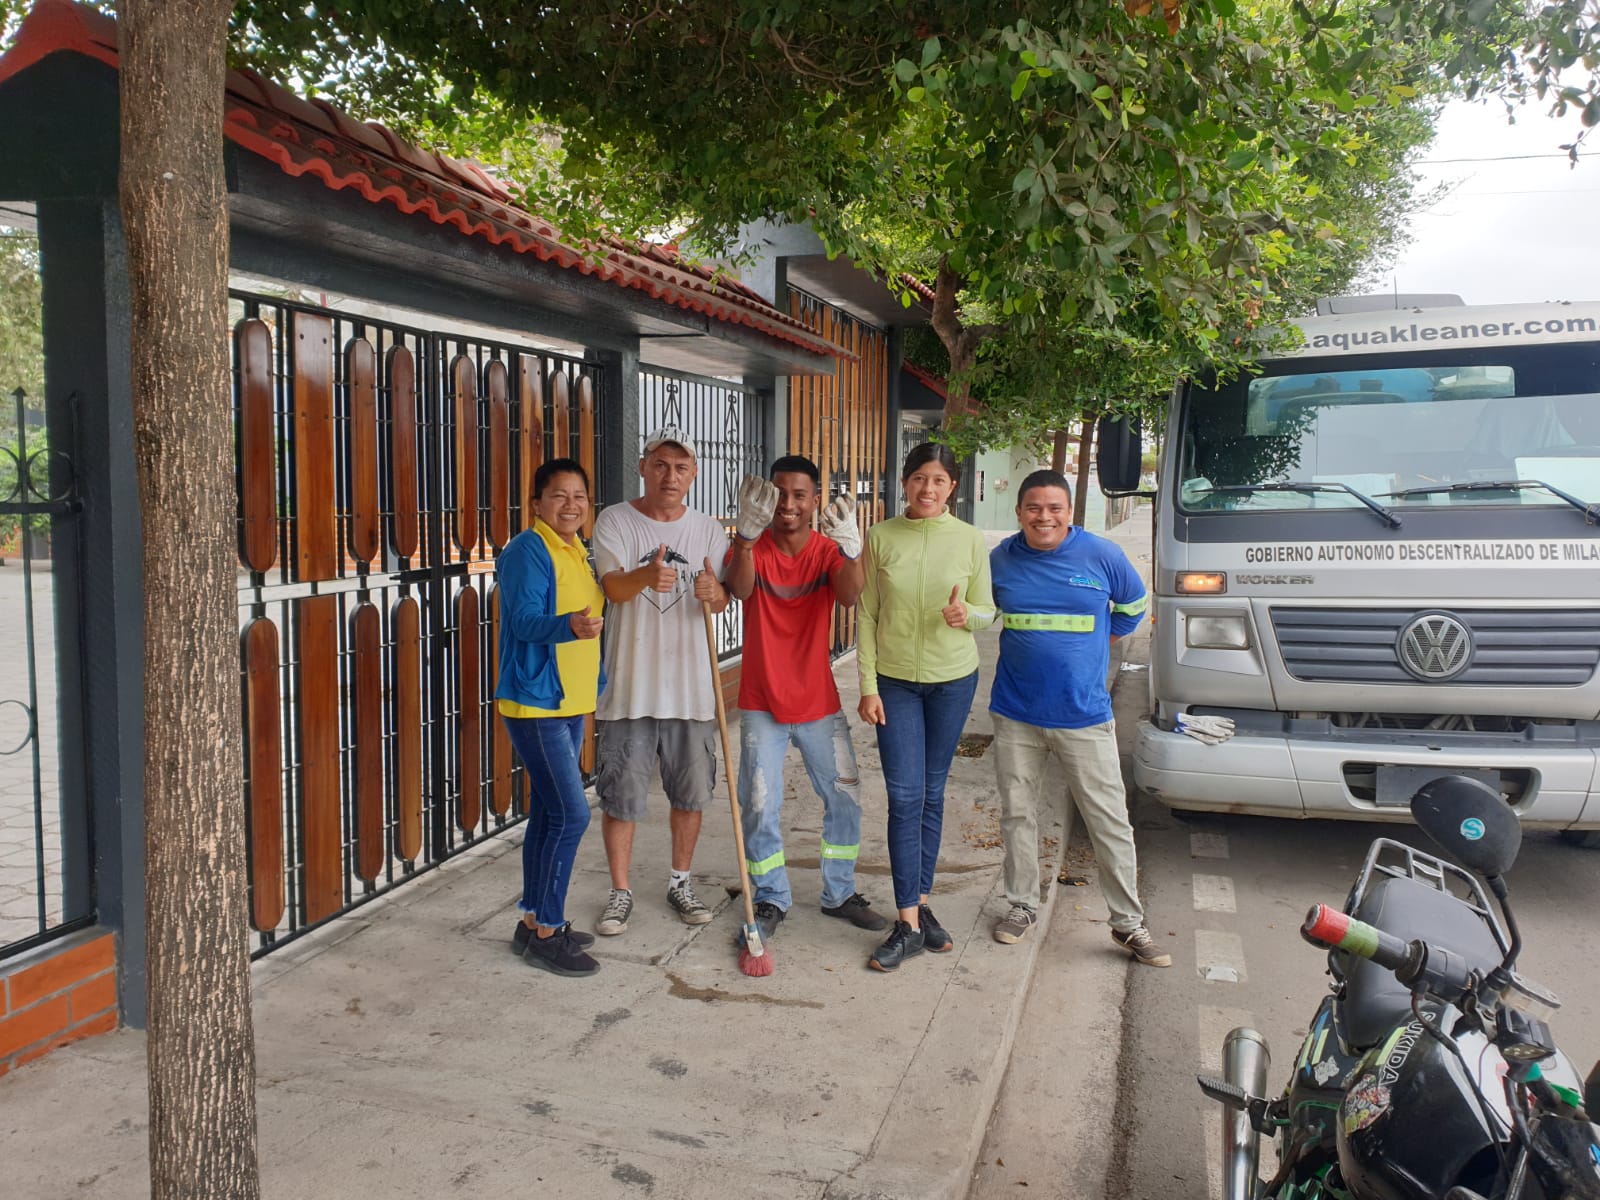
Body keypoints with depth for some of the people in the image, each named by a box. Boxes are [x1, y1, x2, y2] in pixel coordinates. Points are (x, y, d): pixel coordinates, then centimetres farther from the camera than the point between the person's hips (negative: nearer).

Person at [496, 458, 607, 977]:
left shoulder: (581, 553, 12)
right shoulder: (527, 551, -14)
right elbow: (525, 621, -24)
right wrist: (570, 626, -44)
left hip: (571, 702, 9)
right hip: (533, 703, -9)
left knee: (548, 813, 14)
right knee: (571, 813, -10)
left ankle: (536, 920, 25)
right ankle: (545, 931, 3)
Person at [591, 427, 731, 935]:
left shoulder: (707, 530, 6)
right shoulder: (615, 521, -3)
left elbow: (722, 600, -5)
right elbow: (613, 586, -19)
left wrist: (714, 593, -30)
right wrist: (645, 576, -42)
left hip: (691, 686, 3)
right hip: (630, 686, -2)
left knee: (690, 794, 12)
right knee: (620, 798, 4)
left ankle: (680, 883, 32)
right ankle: (621, 893, 22)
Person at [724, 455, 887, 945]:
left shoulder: (828, 550, -5)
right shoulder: (754, 546, -8)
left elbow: (850, 596, -26)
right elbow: (739, 589, -30)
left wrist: (850, 548, -48)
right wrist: (747, 533, -49)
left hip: (819, 702, 2)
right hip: (761, 705, -2)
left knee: (845, 798, 10)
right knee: (760, 808, 2)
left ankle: (840, 893, 29)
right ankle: (770, 900, 21)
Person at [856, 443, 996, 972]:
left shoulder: (969, 540, -2)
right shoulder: (880, 537, -4)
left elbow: (989, 611, 4)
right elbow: (867, 616, -1)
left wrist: (967, 614, -19)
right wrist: (868, 685, -5)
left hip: (953, 680, 1)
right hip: (895, 680, -1)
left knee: (931, 795, 10)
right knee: (904, 798, -4)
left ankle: (920, 903, 23)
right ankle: (909, 923, 1)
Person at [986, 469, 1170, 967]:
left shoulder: (1102, 554, -5)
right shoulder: (1001, 559, -1)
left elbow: (1134, 607, 13)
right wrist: (1029, 645, 10)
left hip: (1084, 715, -1)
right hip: (1016, 714, 2)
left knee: (1109, 820, 3)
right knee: (1017, 813, 11)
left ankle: (1128, 922, 17)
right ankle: (1022, 905, 29)